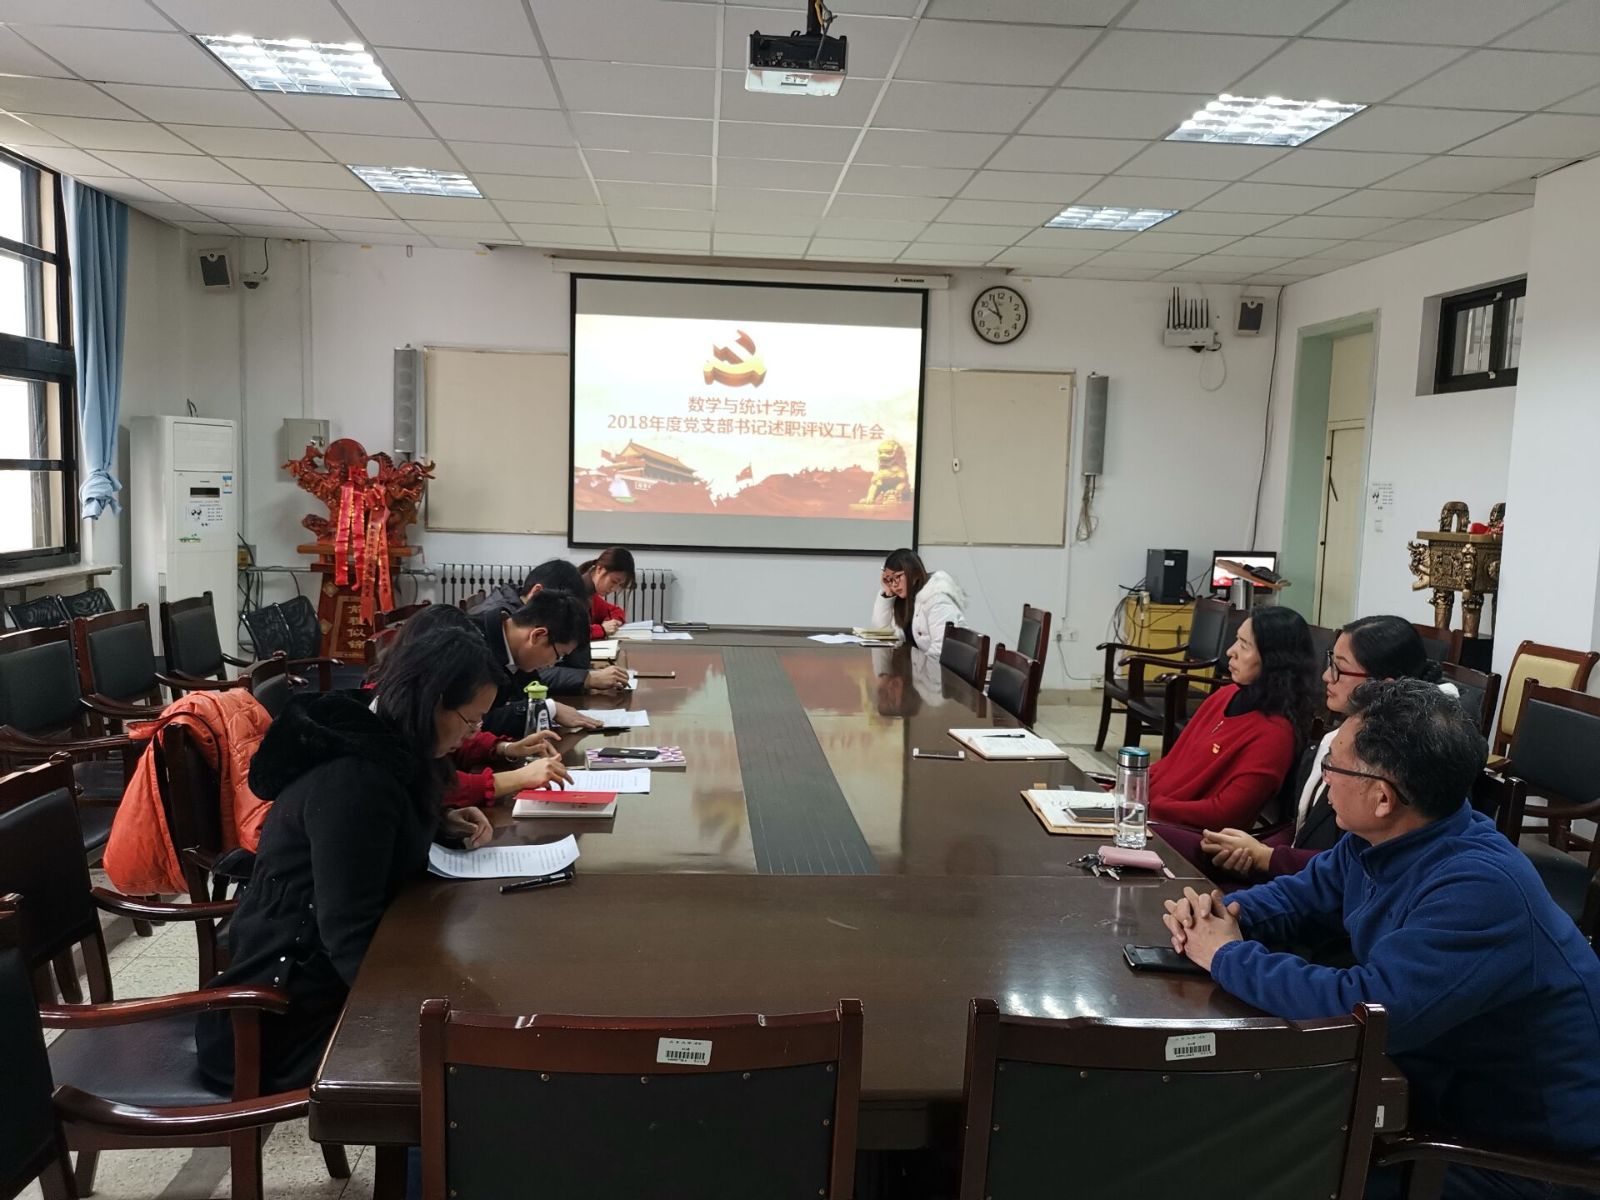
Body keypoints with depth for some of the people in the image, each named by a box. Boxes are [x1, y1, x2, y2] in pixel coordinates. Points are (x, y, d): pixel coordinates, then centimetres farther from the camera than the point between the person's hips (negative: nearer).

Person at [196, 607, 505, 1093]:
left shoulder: (371, 736, 1)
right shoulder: (354, 779, -27)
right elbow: (349, 936, -28)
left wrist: (439, 823, 3)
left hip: (311, 961, 9)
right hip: (288, 1008, -9)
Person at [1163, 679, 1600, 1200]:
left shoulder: (1480, 889, -33)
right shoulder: (1378, 838, -4)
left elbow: (1365, 1008, -40)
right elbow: (1301, 895, 11)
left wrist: (1228, 956, -26)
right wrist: (1220, 911, -11)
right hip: (1437, 1082, 8)